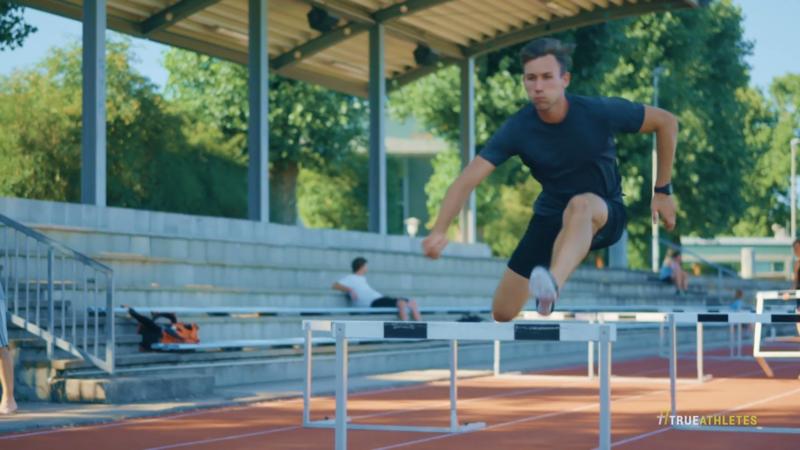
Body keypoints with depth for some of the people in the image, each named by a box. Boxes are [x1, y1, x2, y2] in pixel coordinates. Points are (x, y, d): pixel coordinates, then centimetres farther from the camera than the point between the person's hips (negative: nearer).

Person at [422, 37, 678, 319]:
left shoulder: (599, 112, -19)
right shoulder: (517, 129, -16)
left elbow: (667, 122, -6)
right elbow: (467, 180, -21)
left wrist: (662, 191, -4)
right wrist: (439, 231, -37)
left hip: (604, 214, -3)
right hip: (550, 216, 3)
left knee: (581, 205, -41)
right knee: (502, 313, -3)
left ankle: (553, 285, -65)